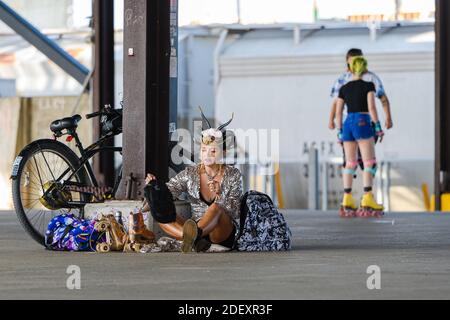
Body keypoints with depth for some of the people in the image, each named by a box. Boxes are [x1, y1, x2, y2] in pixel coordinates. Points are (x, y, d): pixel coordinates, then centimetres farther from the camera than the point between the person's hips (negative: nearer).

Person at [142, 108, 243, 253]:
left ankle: (193, 236, -70)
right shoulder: (190, 174, 8)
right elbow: (168, 191, -5)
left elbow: (235, 212, -7)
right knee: (161, 214, -19)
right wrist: (154, 186, -27)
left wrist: (219, 195, -25)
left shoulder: (233, 175, 1)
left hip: (225, 233, -3)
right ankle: (195, 239, -45)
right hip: (198, 227, 3)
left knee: (216, 207, -37)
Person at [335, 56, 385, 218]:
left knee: (350, 164, 9)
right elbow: (371, 107, -11)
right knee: (370, 162, -5)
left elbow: (338, 112, 9)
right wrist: (378, 127, -7)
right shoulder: (368, 86, -2)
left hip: (347, 124, 5)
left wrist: (339, 132, 15)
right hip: (363, 124, -5)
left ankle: (347, 200, 5)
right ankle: (367, 199, -16)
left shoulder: (343, 89, 10)